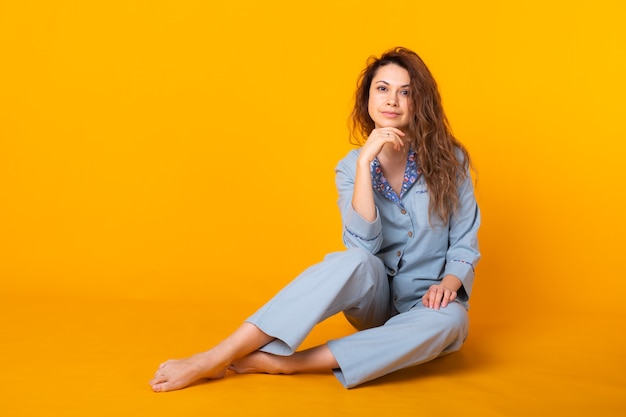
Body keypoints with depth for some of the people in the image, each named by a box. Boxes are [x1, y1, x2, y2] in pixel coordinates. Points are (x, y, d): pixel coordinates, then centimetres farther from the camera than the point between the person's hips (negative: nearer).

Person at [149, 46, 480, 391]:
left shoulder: (448, 160, -5)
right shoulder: (352, 166, -4)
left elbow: (465, 245, -1)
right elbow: (363, 246, -20)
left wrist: (448, 284, -22)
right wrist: (365, 161, -26)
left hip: (425, 302, 1)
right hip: (373, 297, 0)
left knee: (449, 319, -37)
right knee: (352, 262, -35)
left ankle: (278, 363, -35)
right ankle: (216, 358, -38)